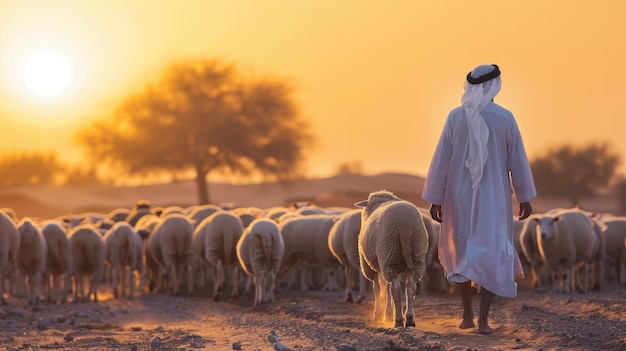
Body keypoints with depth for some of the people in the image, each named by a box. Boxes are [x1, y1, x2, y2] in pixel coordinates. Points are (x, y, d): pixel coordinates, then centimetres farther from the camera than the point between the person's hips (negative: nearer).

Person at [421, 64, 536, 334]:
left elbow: (442, 159, -6)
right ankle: (483, 320, -8)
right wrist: (525, 197, 8)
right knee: (491, 257, 2)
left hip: (461, 196, 1)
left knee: (462, 253, 18)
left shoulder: (456, 116, -6)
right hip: (494, 197, -1)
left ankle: (467, 315, 20)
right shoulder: (505, 117, -7)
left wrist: (435, 198, 1)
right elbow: (517, 160, -2)